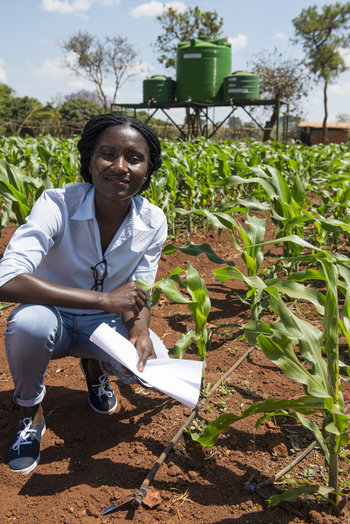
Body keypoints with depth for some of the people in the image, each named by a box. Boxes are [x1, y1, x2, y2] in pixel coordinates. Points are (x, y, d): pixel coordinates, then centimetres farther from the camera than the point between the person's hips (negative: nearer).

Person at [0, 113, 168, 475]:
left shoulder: (153, 222, -14)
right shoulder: (57, 204, -25)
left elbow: (138, 297, -7)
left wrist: (140, 329, -31)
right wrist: (104, 299, -39)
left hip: (106, 323, 3)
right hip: (53, 318, -2)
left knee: (153, 363, -25)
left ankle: (95, 366, 13)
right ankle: (30, 415, -3)